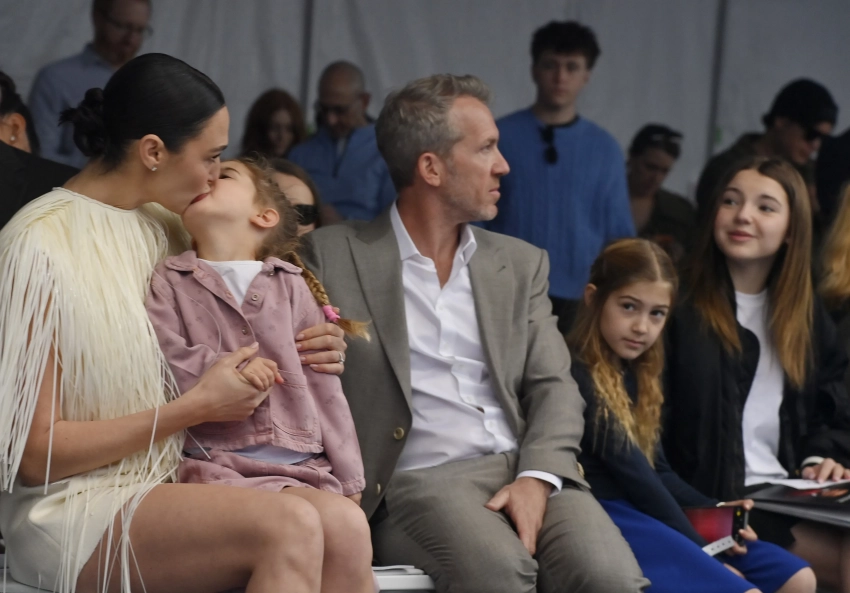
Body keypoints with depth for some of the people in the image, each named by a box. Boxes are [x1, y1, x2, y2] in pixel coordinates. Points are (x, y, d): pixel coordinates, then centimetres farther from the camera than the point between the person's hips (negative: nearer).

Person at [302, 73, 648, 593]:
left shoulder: (522, 264, 19)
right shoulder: (332, 256, 8)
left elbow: (554, 387, 11)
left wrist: (537, 478, -8)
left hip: (525, 471, 3)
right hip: (418, 479, -3)